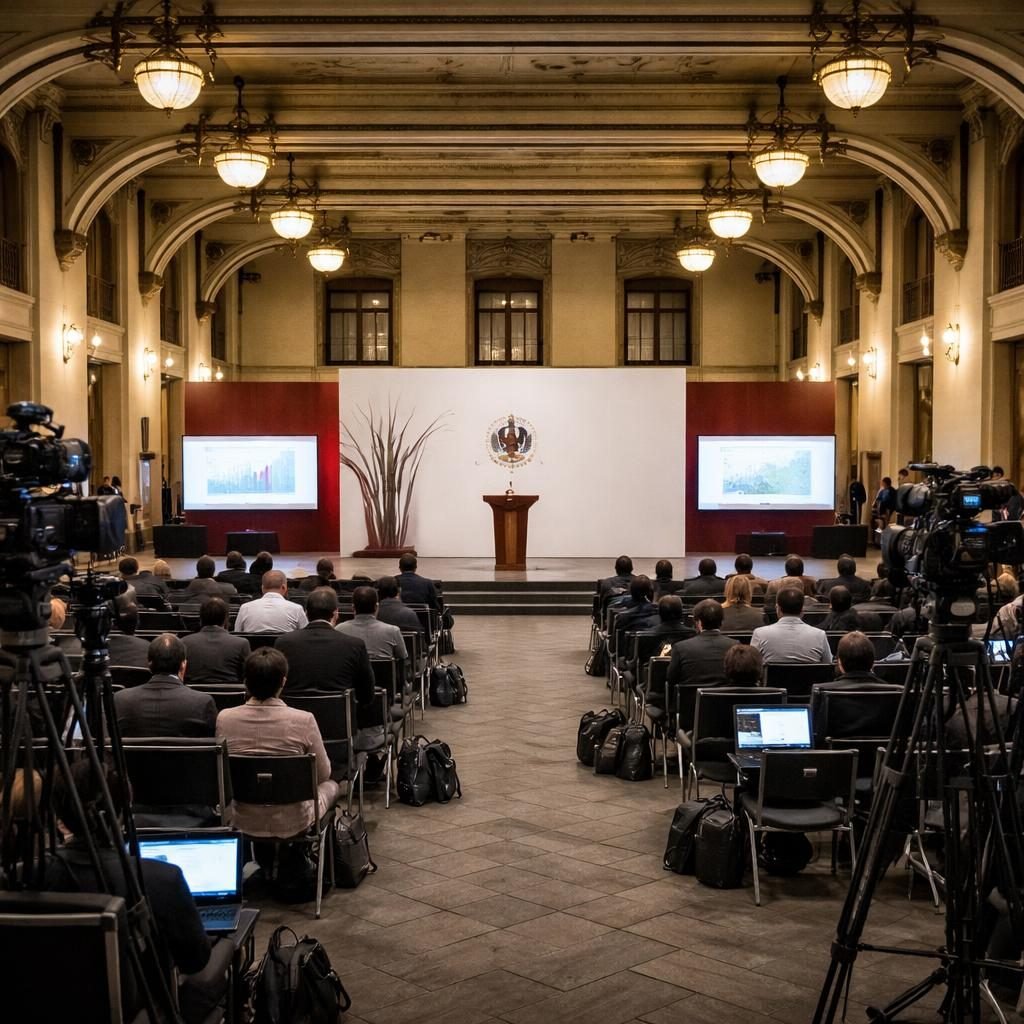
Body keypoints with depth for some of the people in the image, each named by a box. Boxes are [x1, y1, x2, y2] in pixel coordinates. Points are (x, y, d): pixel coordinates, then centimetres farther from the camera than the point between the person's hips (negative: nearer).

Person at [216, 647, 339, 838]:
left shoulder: (224, 719, -14)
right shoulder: (303, 721, -22)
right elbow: (323, 775, -6)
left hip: (243, 822, 3)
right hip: (292, 824, -3)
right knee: (331, 787, 30)